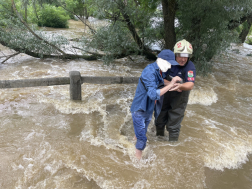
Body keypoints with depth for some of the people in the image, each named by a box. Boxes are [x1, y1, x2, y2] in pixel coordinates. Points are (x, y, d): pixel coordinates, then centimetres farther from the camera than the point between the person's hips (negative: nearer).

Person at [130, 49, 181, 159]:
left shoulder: (158, 71, 0)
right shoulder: (149, 72, -28)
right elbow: (153, 95, -37)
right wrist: (170, 85, -35)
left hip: (148, 111, 9)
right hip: (139, 110, -9)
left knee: (141, 135, 26)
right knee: (142, 139, -1)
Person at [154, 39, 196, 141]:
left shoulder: (190, 67, -24)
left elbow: (190, 85, -35)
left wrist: (180, 86, -56)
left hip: (179, 100, -3)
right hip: (164, 97, 4)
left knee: (173, 126, 3)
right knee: (159, 121, 20)